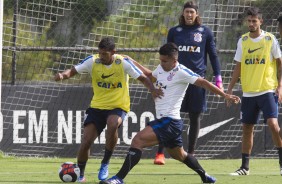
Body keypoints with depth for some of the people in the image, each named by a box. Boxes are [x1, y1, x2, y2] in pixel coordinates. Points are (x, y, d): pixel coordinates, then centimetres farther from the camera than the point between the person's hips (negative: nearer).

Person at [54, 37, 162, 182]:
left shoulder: (123, 63, -12)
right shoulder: (92, 61, -7)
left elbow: (143, 78, -7)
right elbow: (73, 71, -6)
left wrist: (153, 90, -27)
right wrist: (62, 75, -29)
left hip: (118, 106, -3)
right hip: (97, 106, 3)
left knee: (112, 124, -37)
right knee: (86, 141, -7)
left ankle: (105, 164, -18)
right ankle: (80, 174, 18)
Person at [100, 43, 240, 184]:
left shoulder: (181, 72, -13)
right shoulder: (160, 69, 11)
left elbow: (204, 83, -14)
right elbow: (150, 77, 33)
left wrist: (225, 96, -18)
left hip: (170, 122, -10)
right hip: (162, 120, 10)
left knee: (138, 141, -23)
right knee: (179, 155, 26)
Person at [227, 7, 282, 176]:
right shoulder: (243, 41, 7)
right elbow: (238, 67, 13)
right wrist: (230, 89, 8)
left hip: (268, 90, -4)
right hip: (248, 92, 4)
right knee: (247, 128, 6)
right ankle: (245, 167, 14)